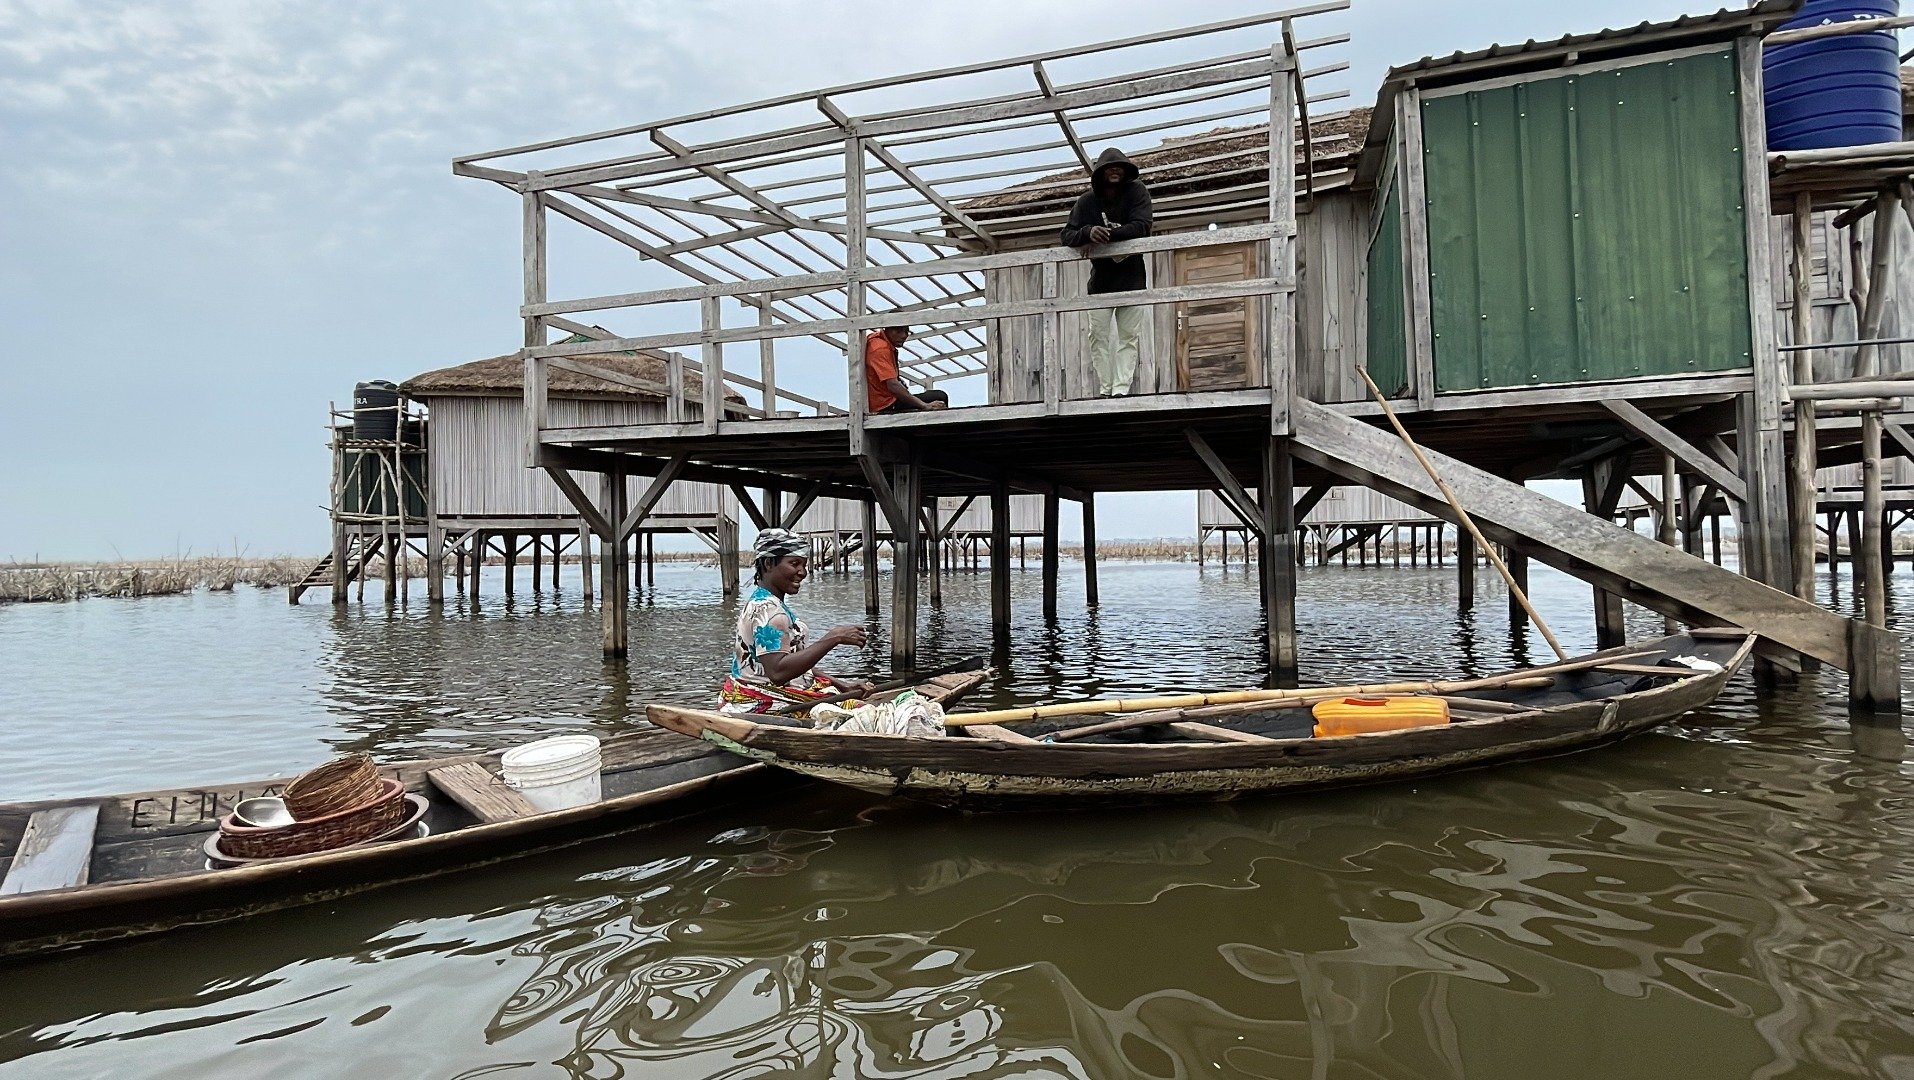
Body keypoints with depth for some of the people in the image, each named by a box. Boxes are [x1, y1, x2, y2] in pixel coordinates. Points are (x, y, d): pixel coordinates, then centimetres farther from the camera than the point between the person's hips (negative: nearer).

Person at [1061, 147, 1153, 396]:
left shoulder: (1137, 191, -5)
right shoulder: (1087, 200, -1)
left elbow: (1141, 227, -18)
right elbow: (1067, 236, -5)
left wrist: (1104, 235, -27)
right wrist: (1088, 232, -28)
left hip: (1132, 275, -1)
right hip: (1101, 276, 2)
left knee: (1128, 337, -2)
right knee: (1098, 335, -2)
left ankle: (1122, 389, -3)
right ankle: (1105, 391, 3)